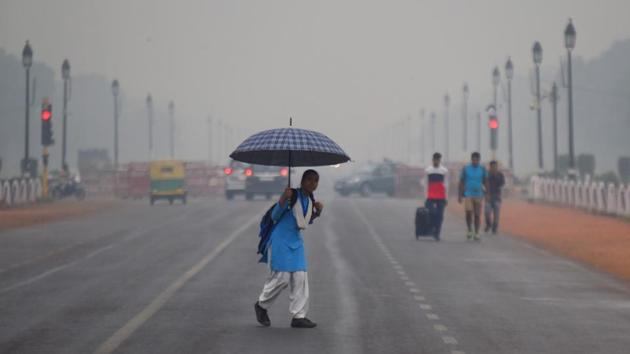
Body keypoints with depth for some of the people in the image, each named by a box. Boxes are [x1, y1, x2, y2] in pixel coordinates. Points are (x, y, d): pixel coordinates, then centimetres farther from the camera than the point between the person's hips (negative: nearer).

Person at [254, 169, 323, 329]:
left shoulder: (310, 199, 6)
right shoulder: (292, 195, -15)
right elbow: (275, 216, -12)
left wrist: (317, 211, 1)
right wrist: (282, 200, -29)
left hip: (296, 240, 7)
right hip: (282, 239, -7)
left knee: (300, 278, 0)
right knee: (282, 277, -7)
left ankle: (299, 316, 4)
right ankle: (261, 305, 17)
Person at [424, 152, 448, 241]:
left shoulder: (444, 170, 5)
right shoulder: (427, 170, 7)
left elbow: (446, 185, 6)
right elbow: (426, 184, 8)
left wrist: (446, 198, 2)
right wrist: (426, 197, 3)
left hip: (441, 197, 0)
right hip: (430, 197, 0)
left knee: (440, 216, -1)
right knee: (432, 213, -13)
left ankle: (437, 234, 3)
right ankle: (432, 229, 8)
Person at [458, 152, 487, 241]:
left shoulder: (482, 169, 5)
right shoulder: (466, 169, 2)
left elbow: (485, 183, 10)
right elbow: (461, 182, 6)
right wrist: (460, 195, 2)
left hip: (478, 195, 1)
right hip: (468, 195, -1)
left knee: (477, 215, 1)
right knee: (468, 212, -16)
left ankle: (476, 234, 10)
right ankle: (470, 230, 4)